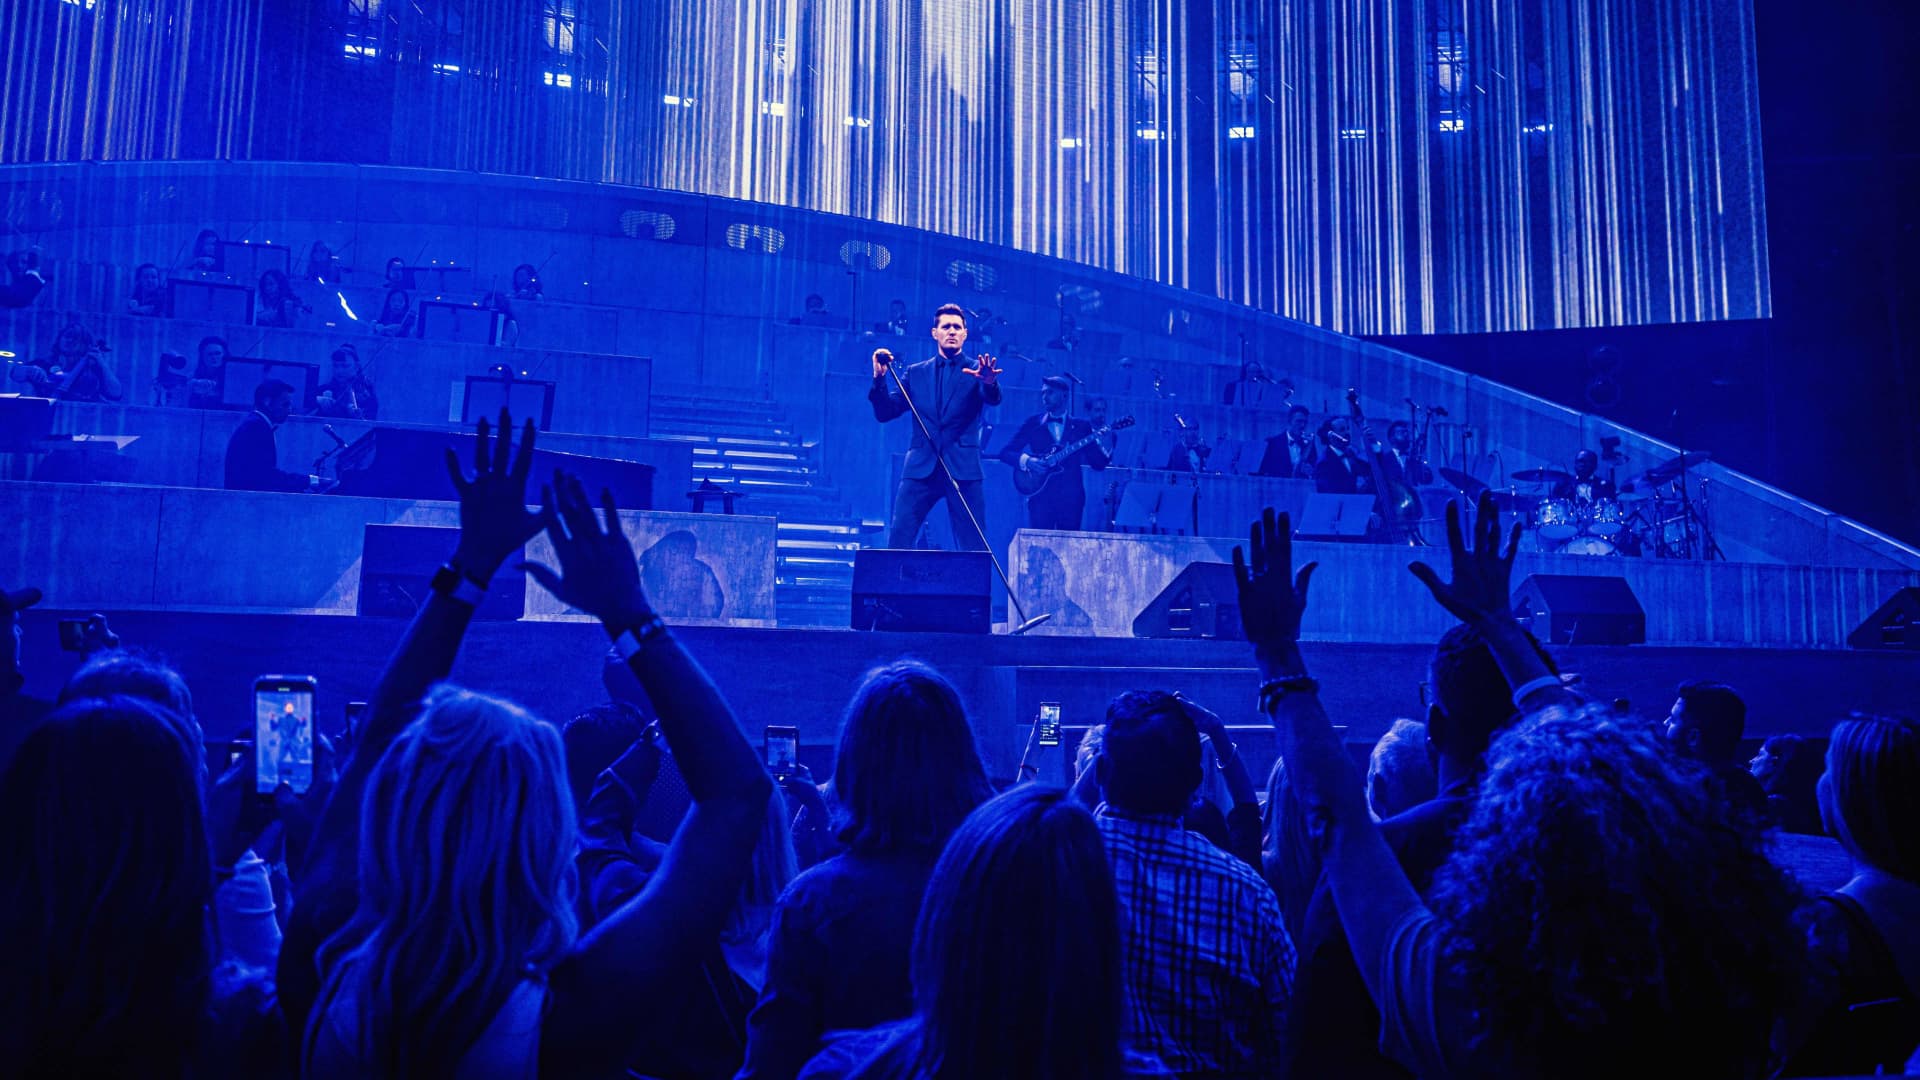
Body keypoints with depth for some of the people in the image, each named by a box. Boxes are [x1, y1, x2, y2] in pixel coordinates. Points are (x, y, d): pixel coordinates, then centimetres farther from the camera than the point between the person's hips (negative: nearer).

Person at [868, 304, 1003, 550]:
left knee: (974, 548, -2)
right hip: (921, 467, 2)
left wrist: (990, 383, -33)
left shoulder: (975, 371, 10)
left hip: (963, 467, -1)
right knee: (897, 541, -7)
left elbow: (994, 399, -10)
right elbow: (884, 414, 11)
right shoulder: (915, 373, 15)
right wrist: (880, 379, -6)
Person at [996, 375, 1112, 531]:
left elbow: (1098, 464, 5)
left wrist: (1105, 447, -15)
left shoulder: (1081, 426, 9)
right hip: (1041, 495, 0)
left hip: (1071, 497, 1)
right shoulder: (1032, 423, 9)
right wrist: (1027, 461, -14)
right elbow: (1006, 452, 4)